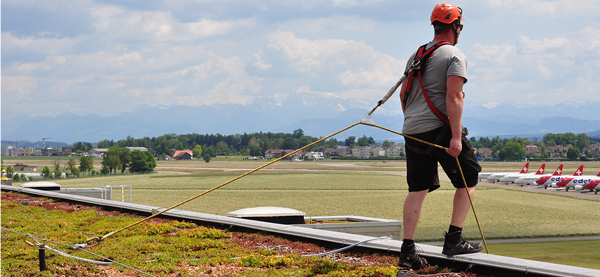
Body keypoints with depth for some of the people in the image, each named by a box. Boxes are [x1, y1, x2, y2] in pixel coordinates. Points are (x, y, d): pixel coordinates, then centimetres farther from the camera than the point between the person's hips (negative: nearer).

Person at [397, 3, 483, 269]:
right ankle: (454, 239, 2)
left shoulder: (416, 56, 19)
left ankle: (407, 250, 1)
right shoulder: (454, 56, -5)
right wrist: (456, 136, -19)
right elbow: (453, 97, -15)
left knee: (417, 189, 7)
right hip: (439, 128, -7)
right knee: (469, 179, 7)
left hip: (412, 129, 7)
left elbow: (403, 95, 21)